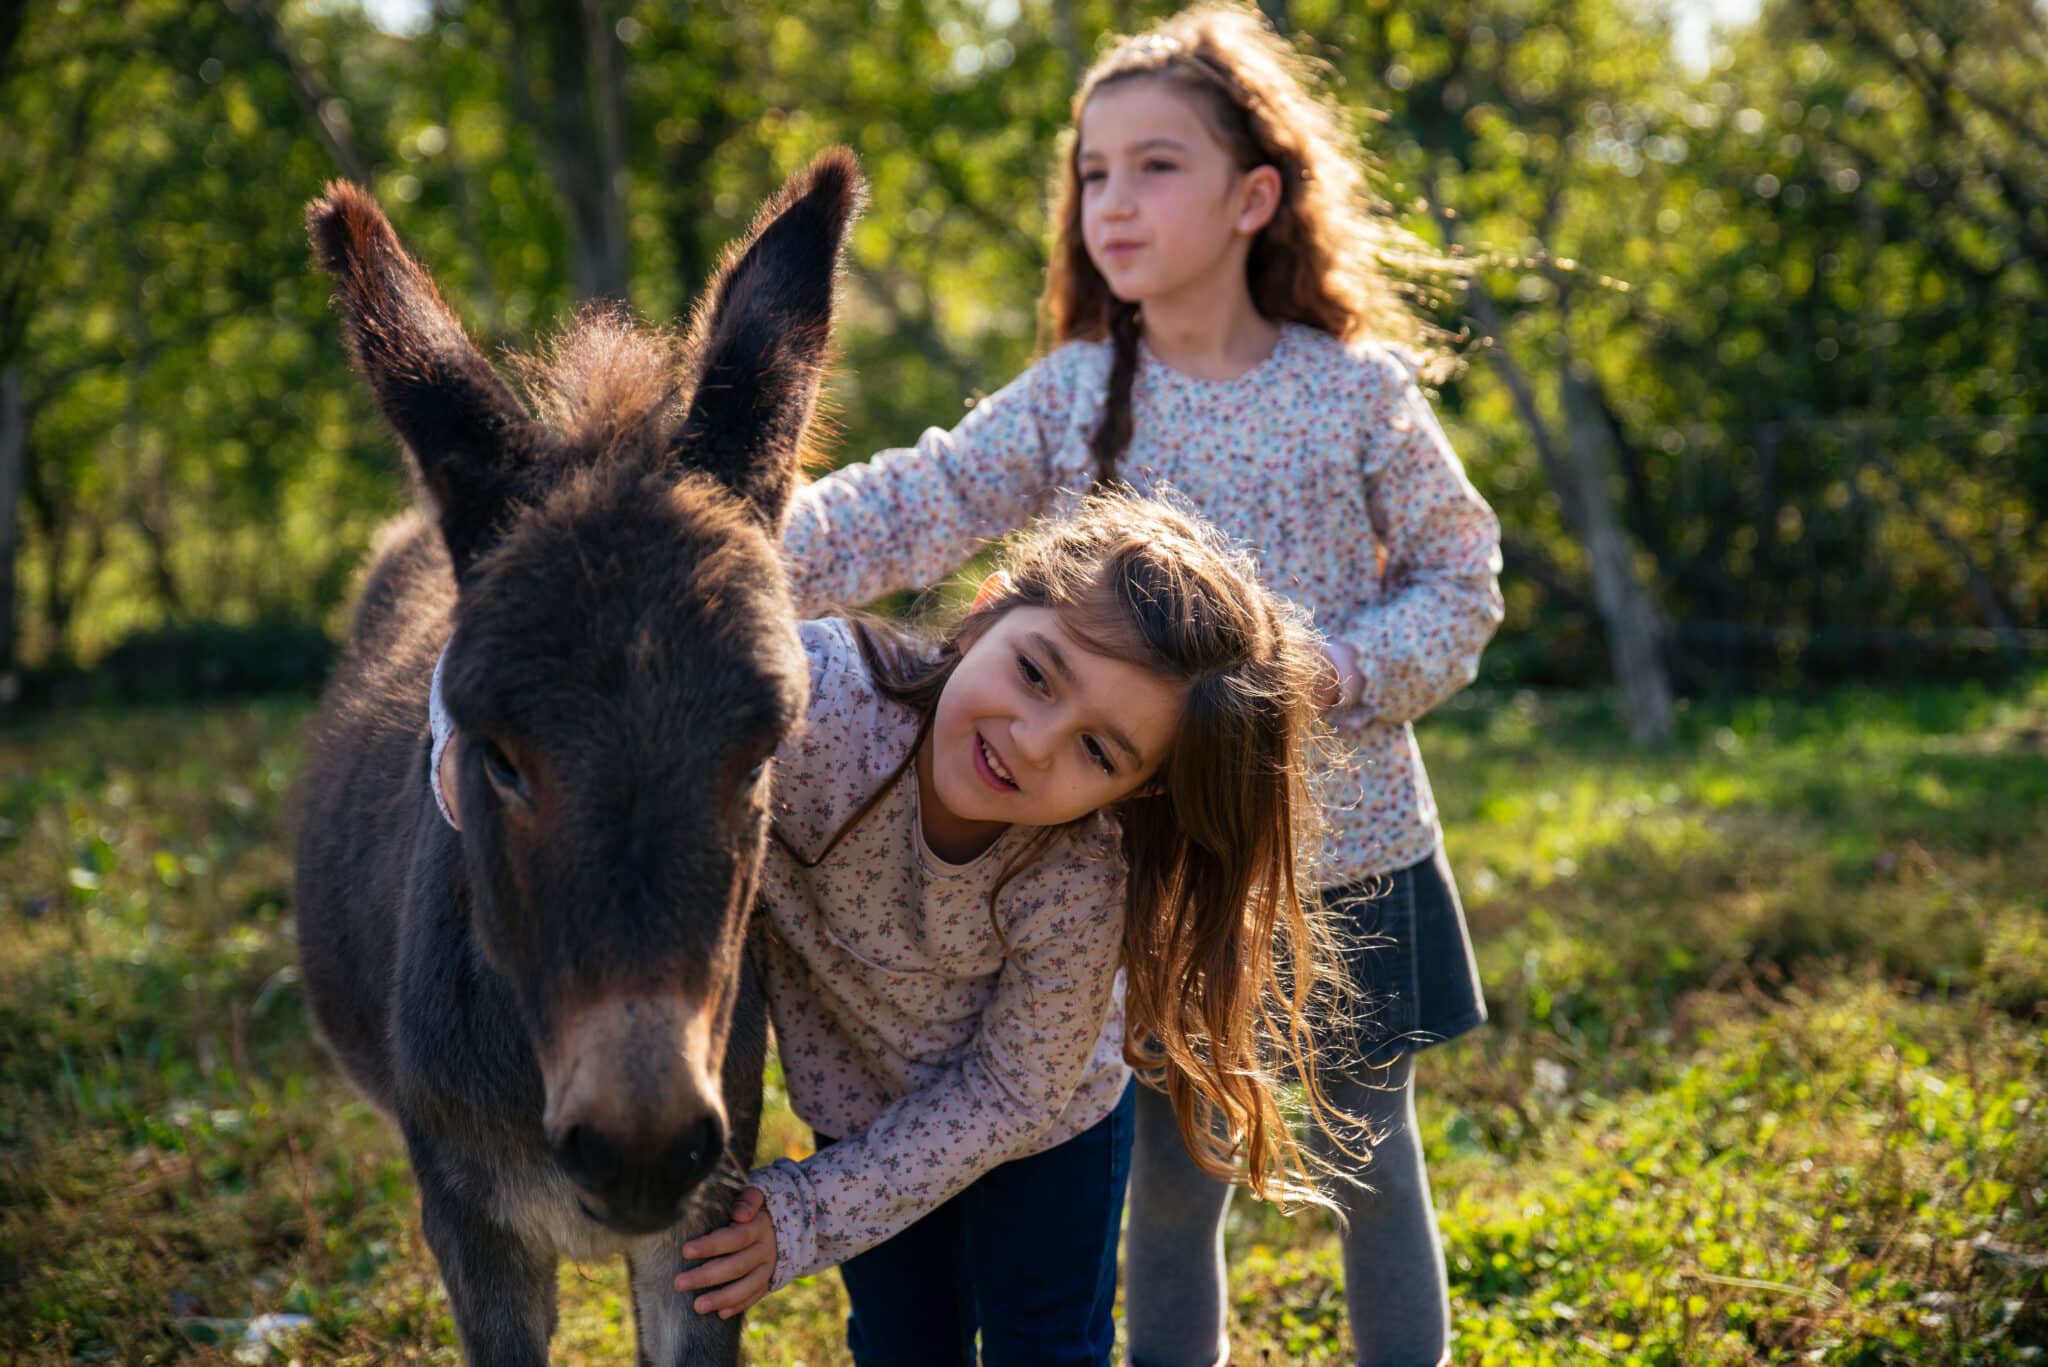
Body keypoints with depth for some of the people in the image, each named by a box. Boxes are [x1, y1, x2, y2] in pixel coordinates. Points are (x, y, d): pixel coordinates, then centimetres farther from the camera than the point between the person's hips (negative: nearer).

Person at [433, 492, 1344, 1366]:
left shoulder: (1084, 888, -39)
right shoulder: (810, 699, -42)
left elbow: (1011, 1094, -23)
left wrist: (811, 1214, -22)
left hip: (1045, 1116, -2)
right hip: (858, 1101, 2)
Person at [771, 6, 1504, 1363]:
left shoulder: (1358, 393, -7)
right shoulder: (1071, 400, -2)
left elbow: (1461, 580, -1)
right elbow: (915, 509, -14)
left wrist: (1335, 671, -18)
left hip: (1344, 854, -1)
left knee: (1374, 1170, 12)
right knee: (1173, 1184, 12)